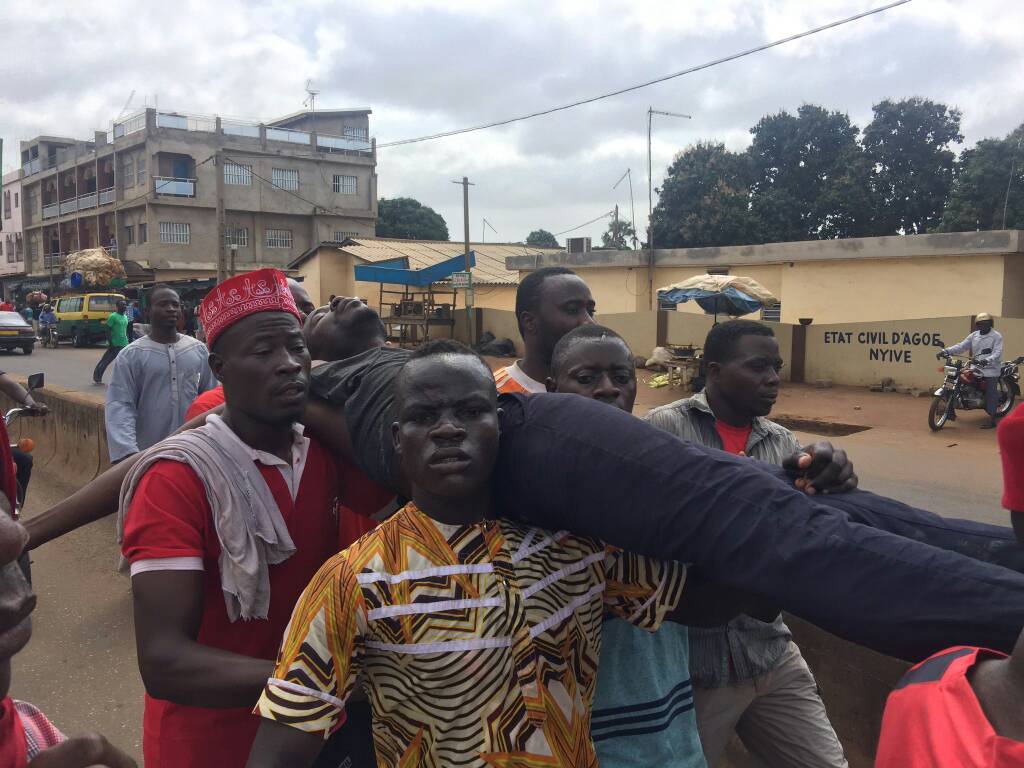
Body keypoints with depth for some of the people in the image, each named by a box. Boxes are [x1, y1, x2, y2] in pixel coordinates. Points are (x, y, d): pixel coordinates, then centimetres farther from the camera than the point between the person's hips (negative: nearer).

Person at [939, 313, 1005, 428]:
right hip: (976, 368, 6)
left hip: (991, 369, -6)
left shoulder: (996, 336, -5)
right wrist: (946, 351, -13)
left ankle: (992, 420, -2)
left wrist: (987, 360, -38)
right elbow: (961, 346, 3)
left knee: (991, 395, -5)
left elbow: (997, 352, -17)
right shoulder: (974, 335, 12)